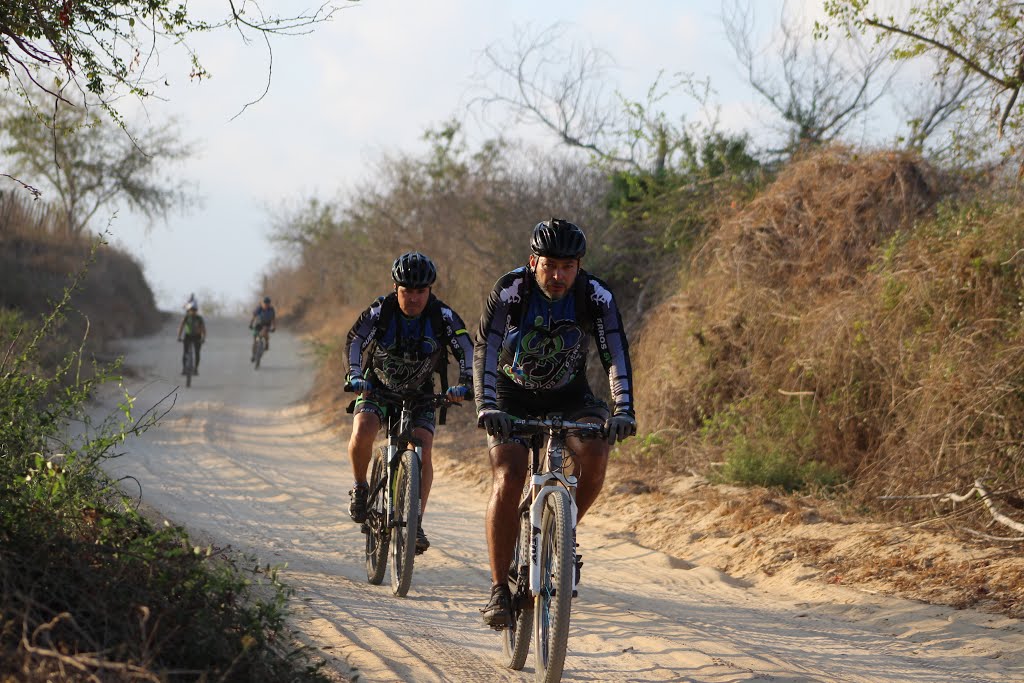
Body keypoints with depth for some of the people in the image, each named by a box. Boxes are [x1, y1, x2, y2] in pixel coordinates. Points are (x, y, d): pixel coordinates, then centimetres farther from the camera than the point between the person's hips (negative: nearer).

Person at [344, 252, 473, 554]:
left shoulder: (442, 315, -17)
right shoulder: (380, 311, -18)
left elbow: (466, 350, -15)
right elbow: (354, 342, -12)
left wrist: (464, 384, -31)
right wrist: (356, 376, -27)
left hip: (420, 393, 1)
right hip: (378, 387, 0)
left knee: (422, 448, -21)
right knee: (362, 433, -29)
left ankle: (416, 523, -13)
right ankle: (360, 487, -2)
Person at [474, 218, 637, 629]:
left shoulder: (596, 297, -18)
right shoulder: (510, 291, -22)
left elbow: (616, 355, -25)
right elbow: (485, 352, -29)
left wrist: (623, 411, -40)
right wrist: (486, 408, -43)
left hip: (570, 398, 1)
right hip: (513, 399, -1)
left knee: (595, 456, -28)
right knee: (508, 480, -22)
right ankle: (499, 588, -13)